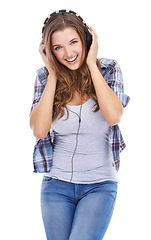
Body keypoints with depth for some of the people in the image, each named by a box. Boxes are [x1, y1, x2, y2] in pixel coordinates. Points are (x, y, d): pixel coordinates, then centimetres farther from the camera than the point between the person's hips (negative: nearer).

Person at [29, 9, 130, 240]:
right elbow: (39, 130, -14)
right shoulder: (45, 77, -1)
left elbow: (113, 117, -22)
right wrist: (53, 75, -12)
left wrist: (91, 64, -16)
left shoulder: (108, 70, -4)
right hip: (57, 184, 2)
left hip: (100, 184, -2)